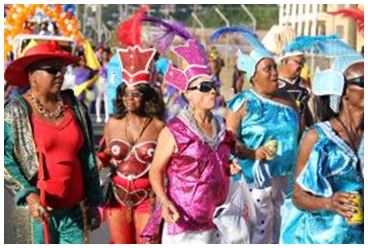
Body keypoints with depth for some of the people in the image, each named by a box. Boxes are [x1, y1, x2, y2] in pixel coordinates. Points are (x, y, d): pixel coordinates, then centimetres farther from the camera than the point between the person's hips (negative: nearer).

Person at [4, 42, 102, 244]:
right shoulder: (16, 112, -5)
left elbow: (87, 158, 13)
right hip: (38, 212, -4)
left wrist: (93, 202, 14)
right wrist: (29, 196, -20)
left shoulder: (74, 107, 8)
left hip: (74, 211, 4)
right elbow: (6, 161, -9)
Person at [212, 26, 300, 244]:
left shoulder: (288, 101, 12)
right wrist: (253, 153, -24)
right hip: (257, 178, -5)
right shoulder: (243, 103, -4)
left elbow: (298, 136, 20)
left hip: (286, 178, 6)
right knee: (259, 231, -7)